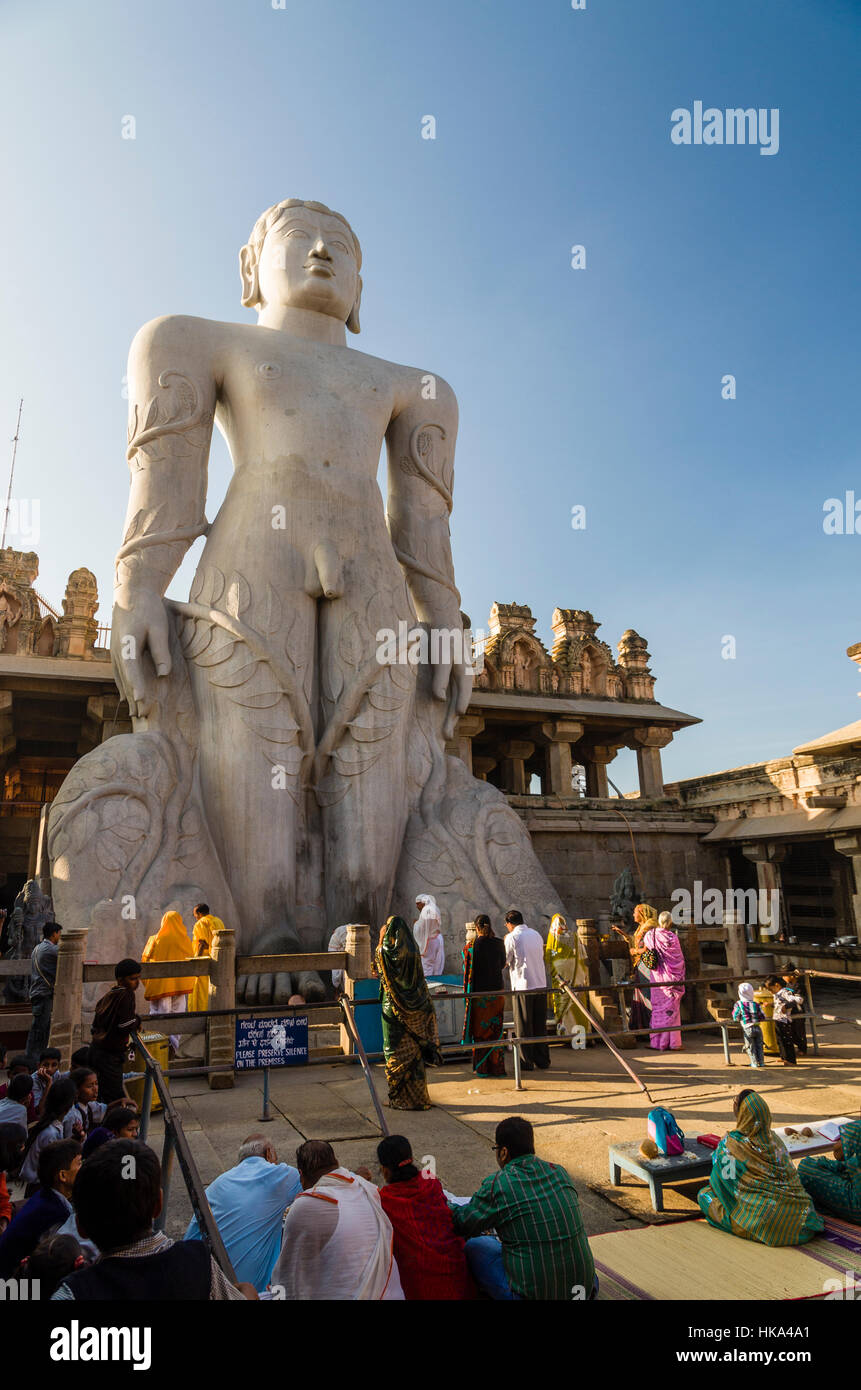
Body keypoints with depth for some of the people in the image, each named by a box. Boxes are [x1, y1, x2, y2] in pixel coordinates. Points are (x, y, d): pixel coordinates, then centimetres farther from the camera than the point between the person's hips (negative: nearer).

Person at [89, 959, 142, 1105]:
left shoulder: (108, 995, 10)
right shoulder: (126, 994, -17)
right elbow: (125, 1025, -22)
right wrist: (137, 1019, -3)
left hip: (96, 1049, 9)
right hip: (110, 1055, -9)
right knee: (118, 1100, -9)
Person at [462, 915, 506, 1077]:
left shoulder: (471, 946, -11)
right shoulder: (499, 944, -3)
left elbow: (468, 971, -8)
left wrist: (467, 993, 5)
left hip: (479, 993, -2)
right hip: (497, 991, 3)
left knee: (480, 1029, 8)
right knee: (496, 1029, 12)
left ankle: (481, 1068, 12)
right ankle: (497, 1067, 15)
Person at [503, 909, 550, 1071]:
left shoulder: (512, 937, -8)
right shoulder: (536, 934, 9)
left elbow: (504, 962, -6)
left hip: (523, 986, -5)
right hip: (541, 985, 5)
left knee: (524, 1027, 4)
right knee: (540, 1025, 12)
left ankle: (527, 1062, 7)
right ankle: (543, 1061, 16)